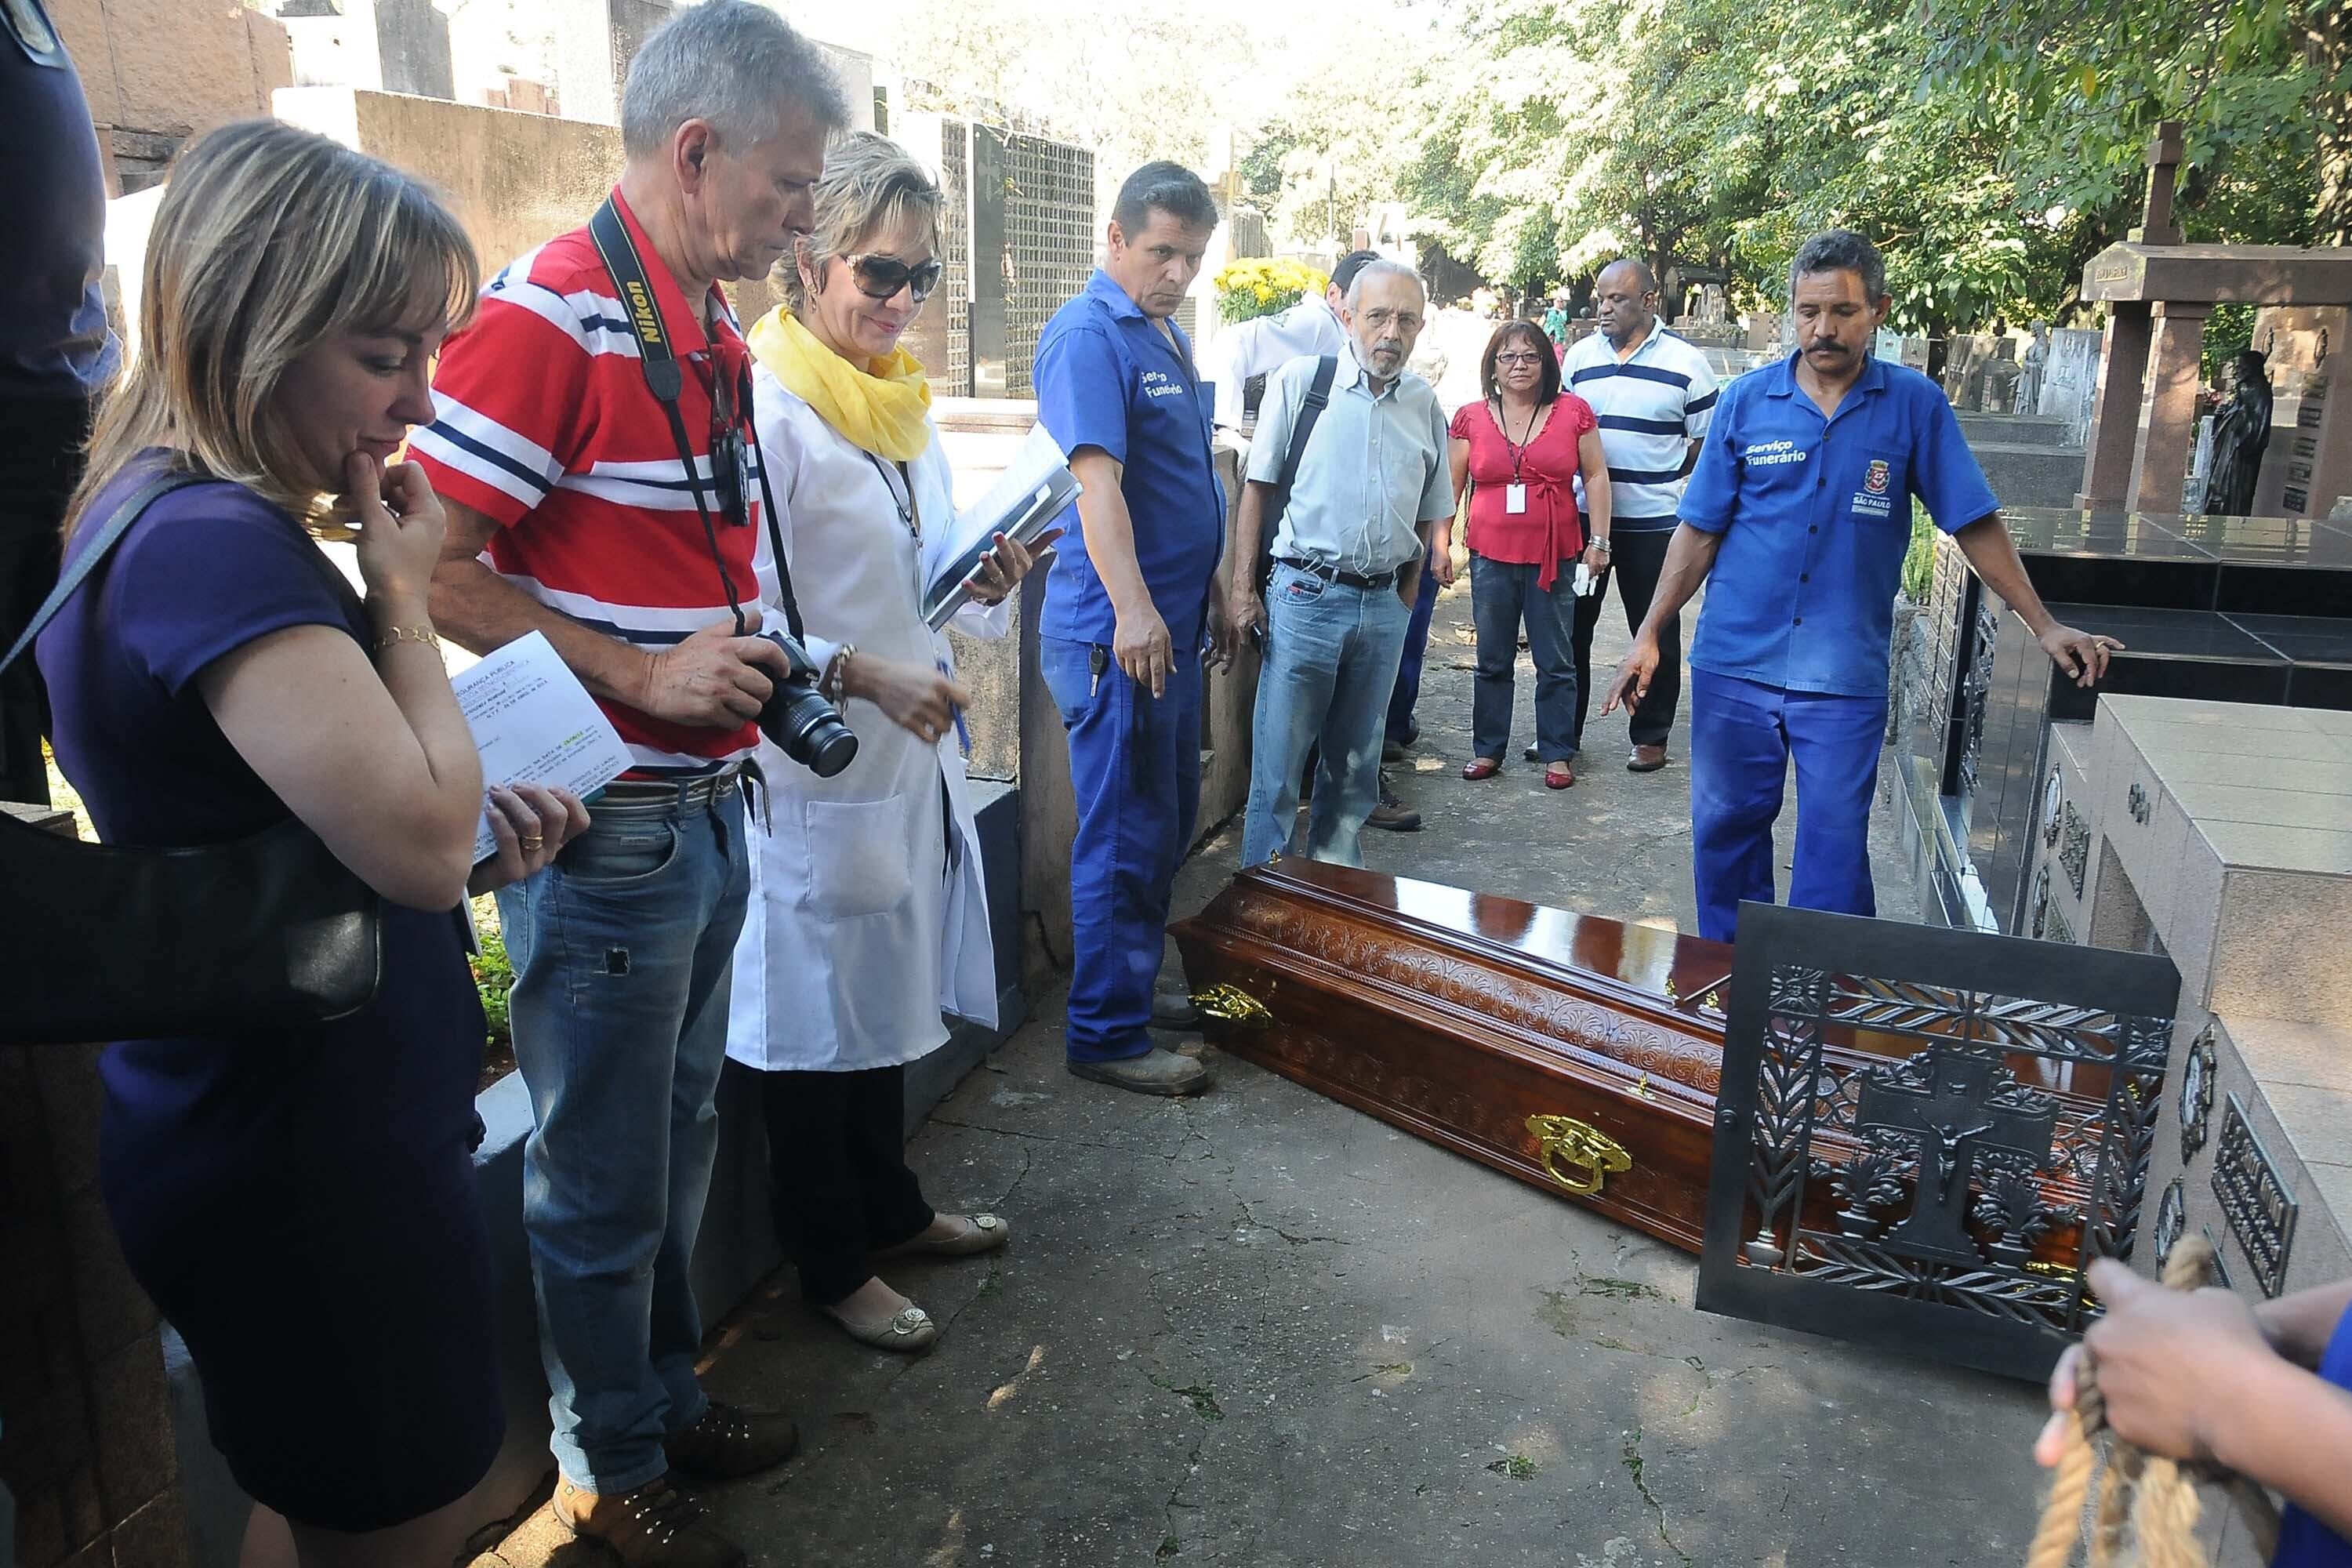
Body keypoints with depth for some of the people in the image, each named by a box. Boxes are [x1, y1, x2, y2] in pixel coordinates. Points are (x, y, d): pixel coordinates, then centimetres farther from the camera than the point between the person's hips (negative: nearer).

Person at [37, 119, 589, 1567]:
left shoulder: (163, 519, 9)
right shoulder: (216, 546, -24)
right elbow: (422, 845, -29)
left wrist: (477, 830, -1)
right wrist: (402, 601, -17)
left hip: (254, 1132, 10)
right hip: (315, 1169, -10)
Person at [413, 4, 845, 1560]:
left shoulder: (718, 336, 11)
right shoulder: (551, 314, -18)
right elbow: (429, 570, -21)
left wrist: (764, 665, 9)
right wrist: (639, 677, -23)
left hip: (709, 812, 9)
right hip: (605, 834, -9)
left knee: (678, 1141, 23)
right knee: (603, 1185, 10)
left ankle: (670, 1394, 43)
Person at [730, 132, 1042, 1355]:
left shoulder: (903, 402, 11)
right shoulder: (764, 407, -16)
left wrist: (986, 581, 0)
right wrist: (861, 675, -29)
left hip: (911, 753, 8)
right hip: (814, 774, -8)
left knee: (887, 998, 21)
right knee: (819, 1019, 7)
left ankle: (890, 1210, 40)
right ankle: (831, 1266, 26)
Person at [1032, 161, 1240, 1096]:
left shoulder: (1168, 336, 17)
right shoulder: (1088, 336, -12)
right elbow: (1096, 477, -25)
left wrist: (1210, 596, 24)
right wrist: (1132, 608, -35)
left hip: (1173, 626, 10)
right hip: (1118, 633, -10)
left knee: (1167, 823, 17)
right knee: (1125, 836, -3)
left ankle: (1135, 986, 32)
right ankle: (1108, 1035, 7)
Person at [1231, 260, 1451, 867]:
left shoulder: (1424, 403, 8)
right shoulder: (1299, 382, -3)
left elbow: (1428, 513, 16)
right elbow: (1257, 487, -1)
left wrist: (1406, 595, 12)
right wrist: (1243, 586, -6)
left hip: (1384, 605, 4)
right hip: (1306, 593, -4)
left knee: (1355, 763, 15)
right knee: (1277, 764, -1)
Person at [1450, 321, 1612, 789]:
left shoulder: (1572, 412, 0)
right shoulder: (1471, 418, 3)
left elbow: (1596, 477, 4)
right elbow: (1450, 485, 8)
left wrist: (1599, 541, 0)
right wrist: (1440, 539, 1)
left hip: (1555, 557, -1)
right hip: (1491, 557, 1)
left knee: (1556, 662, 6)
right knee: (1493, 661, 10)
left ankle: (1558, 754, 15)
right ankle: (1487, 749, 21)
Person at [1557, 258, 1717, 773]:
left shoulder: (1686, 363, -4)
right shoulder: (1579, 356, 6)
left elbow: (1706, 441, 1)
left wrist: (1659, 477, -3)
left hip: (1652, 522, -3)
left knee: (1656, 633, 7)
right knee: (1571, 625, 9)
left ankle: (1651, 736, 19)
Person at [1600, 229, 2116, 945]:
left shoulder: (1914, 404, 0)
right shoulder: (1746, 400, 2)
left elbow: (1975, 525, 3)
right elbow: (1700, 530, 3)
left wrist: (2044, 626, 0)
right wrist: (1648, 636, -2)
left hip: (1846, 675, -1)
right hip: (1734, 663, 2)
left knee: (1834, 846, 0)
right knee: (1725, 830, 10)